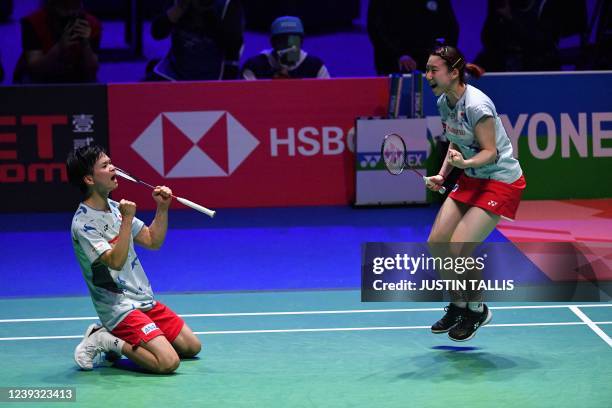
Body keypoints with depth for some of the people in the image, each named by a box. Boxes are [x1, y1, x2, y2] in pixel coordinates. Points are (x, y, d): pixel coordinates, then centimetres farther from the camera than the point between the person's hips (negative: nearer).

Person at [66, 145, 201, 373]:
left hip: (145, 301, 9)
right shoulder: (83, 223, -17)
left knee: (192, 347, 11)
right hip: (120, 309, -9)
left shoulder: (114, 208, 9)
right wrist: (127, 220, -31)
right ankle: (108, 342, -4)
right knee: (168, 362, -24)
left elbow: (153, 241, 13)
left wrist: (162, 208, 0)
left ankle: (114, 337, 14)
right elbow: (116, 261, -27)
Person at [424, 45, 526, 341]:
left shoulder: (476, 105, -24)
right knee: (435, 244, -1)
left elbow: (490, 152, -22)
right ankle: (457, 305, 21)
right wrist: (442, 175, 1)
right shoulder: (444, 102, 1)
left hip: (501, 181, -8)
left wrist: (465, 162, -39)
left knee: (458, 249, -15)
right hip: (471, 180, 8)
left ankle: (478, 310, 10)